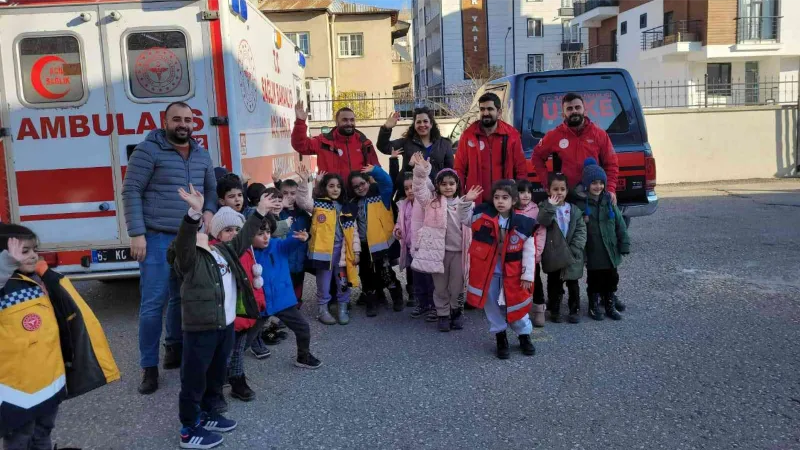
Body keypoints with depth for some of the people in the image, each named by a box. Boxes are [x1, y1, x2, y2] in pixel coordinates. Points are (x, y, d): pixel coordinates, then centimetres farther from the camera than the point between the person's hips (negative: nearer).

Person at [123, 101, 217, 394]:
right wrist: (137, 234, -14)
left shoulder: (201, 155, 12)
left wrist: (209, 211, 3)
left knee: (184, 298, 13)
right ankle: (149, 367, 4)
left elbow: (211, 188, 24)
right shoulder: (148, 151, -6)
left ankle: (174, 349, 31)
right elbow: (131, 192, -9)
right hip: (157, 239, -5)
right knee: (153, 303, -5)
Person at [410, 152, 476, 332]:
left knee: (457, 285, 8)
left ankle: (456, 312, 28)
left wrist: (466, 202, -22)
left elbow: (466, 221, -8)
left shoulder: (463, 202, 7)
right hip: (437, 248, -1)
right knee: (440, 286, 9)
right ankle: (443, 314, 24)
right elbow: (419, 189, -9)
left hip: (457, 249, 1)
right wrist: (421, 171, -24)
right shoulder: (432, 201, 5)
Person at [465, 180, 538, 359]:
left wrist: (527, 276, -5)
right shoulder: (482, 215, -10)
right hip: (486, 271, 1)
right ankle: (501, 338, 27)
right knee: (492, 306, 10)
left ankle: (524, 336, 33)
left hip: (511, 272, -1)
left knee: (516, 305, 12)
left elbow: (529, 252, -6)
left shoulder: (524, 224, -12)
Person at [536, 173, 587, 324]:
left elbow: (581, 230, -1)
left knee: (573, 284, 11)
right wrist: (551, 206, -31)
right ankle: (554, 310, 23)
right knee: (554, 284, 11)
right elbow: (542, 222, -22)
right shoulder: (545, 207, -1)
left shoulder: (574, 209, 4)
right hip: (553, 255, -1)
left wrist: (574, 249, -11)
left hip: (571, 255, 1)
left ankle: (575, 310, 23)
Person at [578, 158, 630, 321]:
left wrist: (624, 245, 2)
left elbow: (620, 224, 6)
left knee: (611, 280, 13)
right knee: (594, 281, 8)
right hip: (593, 253, -4)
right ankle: (594, 307, 24)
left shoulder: (609, 200, 3)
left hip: (611, 251, 4)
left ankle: (611, 306, 28)